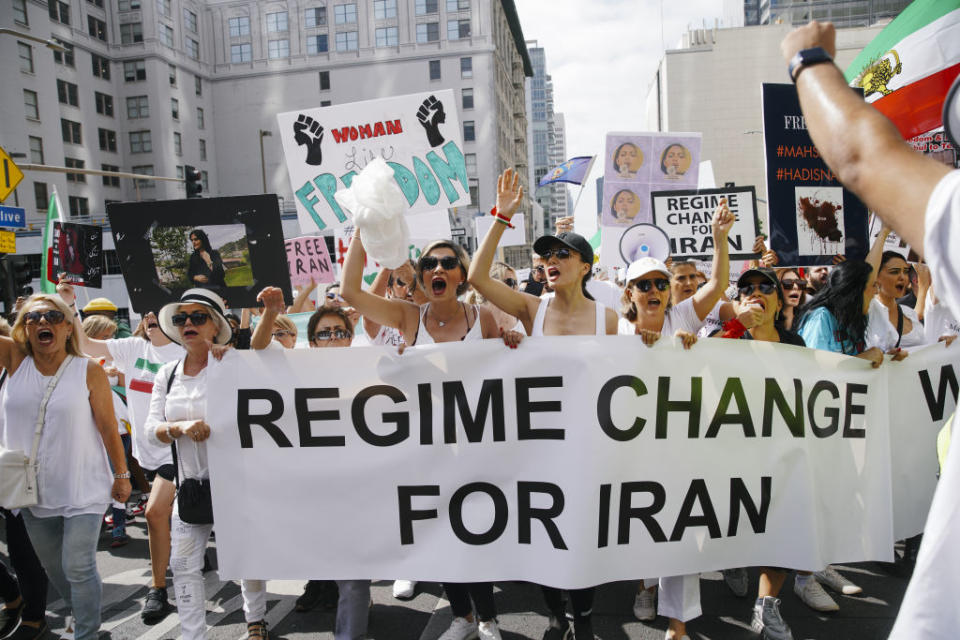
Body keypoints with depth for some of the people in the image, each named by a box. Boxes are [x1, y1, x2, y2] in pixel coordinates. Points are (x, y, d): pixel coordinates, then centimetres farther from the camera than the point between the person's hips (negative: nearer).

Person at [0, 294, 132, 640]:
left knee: (78, 567, -3)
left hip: (82, 492, -4)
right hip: (33, 491, 5)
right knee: (53, 567, 20)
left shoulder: (90, 371, -12)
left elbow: (108, 427, -7)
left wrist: (122, 474, -4)